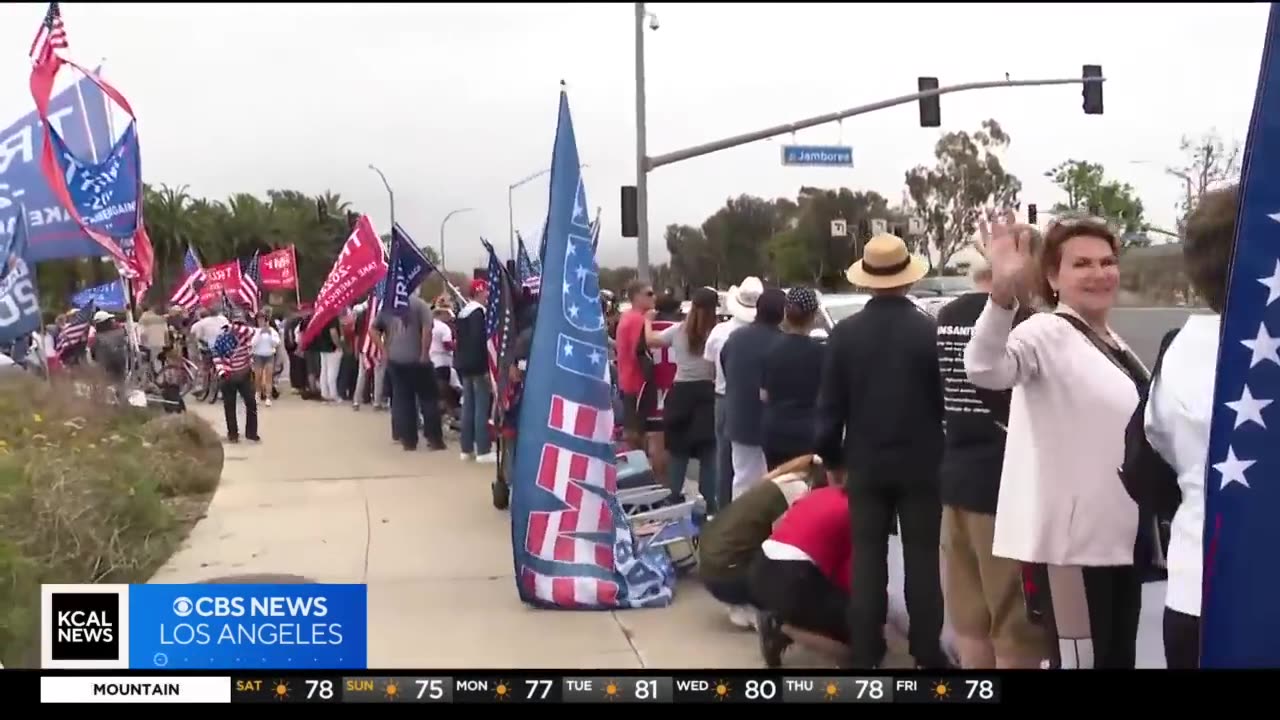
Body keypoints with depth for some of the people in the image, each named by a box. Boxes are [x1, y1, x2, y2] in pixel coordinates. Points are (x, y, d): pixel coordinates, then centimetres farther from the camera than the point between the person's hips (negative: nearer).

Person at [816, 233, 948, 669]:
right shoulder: (930, 330, -10)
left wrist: (832, 457, 11)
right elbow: (947, 398, -4)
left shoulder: (844, 333, -5)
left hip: (866, 463, 1)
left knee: (867, 559, 6)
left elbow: (830, 405, -1)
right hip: (920, 462, -1)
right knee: (922, 557, 6)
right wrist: (947, 449, 10)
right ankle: (927, 652, 9)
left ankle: (865, 654, 9)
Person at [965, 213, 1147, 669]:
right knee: (1080, 660, -7)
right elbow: (985, 369, -35)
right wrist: (1003, 292, -52)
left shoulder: (1114, 345, 14)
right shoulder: (1046, 333, -13)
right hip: (1069, 540, -9)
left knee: (1118, 657, 16)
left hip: (1118, 536, 9)